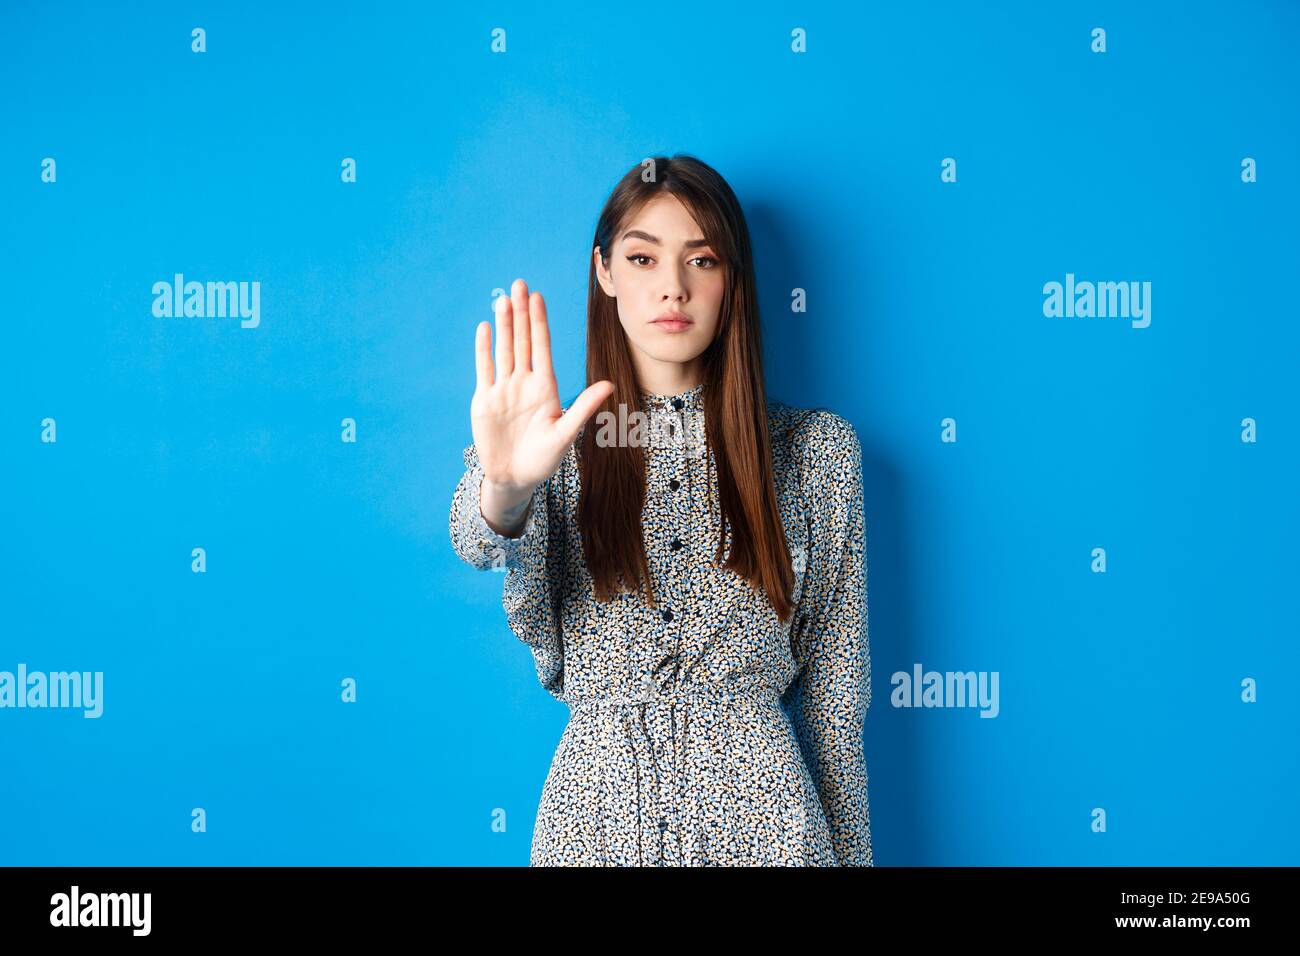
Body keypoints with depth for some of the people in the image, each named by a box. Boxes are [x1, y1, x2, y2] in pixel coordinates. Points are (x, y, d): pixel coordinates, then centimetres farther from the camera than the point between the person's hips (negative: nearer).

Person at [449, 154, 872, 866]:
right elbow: (477, 540, -23)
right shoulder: (555, 444, 0)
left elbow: (836, 688, 2)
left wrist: (850, 850, 3)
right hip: (596, 808, 0)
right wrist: (505, 486, -44)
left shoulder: (815, 451, -1)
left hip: (758, 813, 0)